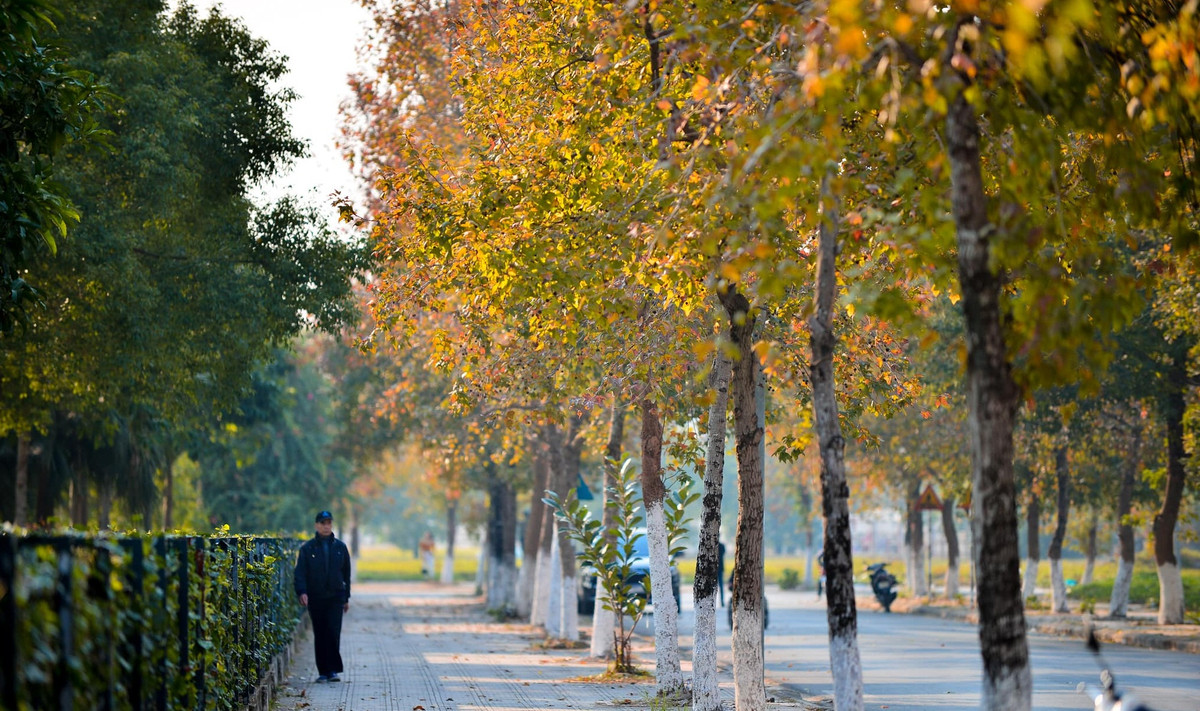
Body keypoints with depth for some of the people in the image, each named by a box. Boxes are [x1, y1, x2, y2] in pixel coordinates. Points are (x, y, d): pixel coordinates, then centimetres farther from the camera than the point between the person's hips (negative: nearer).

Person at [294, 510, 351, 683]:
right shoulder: (307, 548, 3)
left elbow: (346, 573, 15)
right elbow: (300, 572, -3)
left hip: (335, 597, 0)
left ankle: (332, 670, -5)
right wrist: (302, 592, -19)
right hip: (315, 597, 0)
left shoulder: (340, 547, 9)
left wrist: (346, 597, 14)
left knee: (333, 632, -10)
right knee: (320, 635, 2)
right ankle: (323, 672, 8)